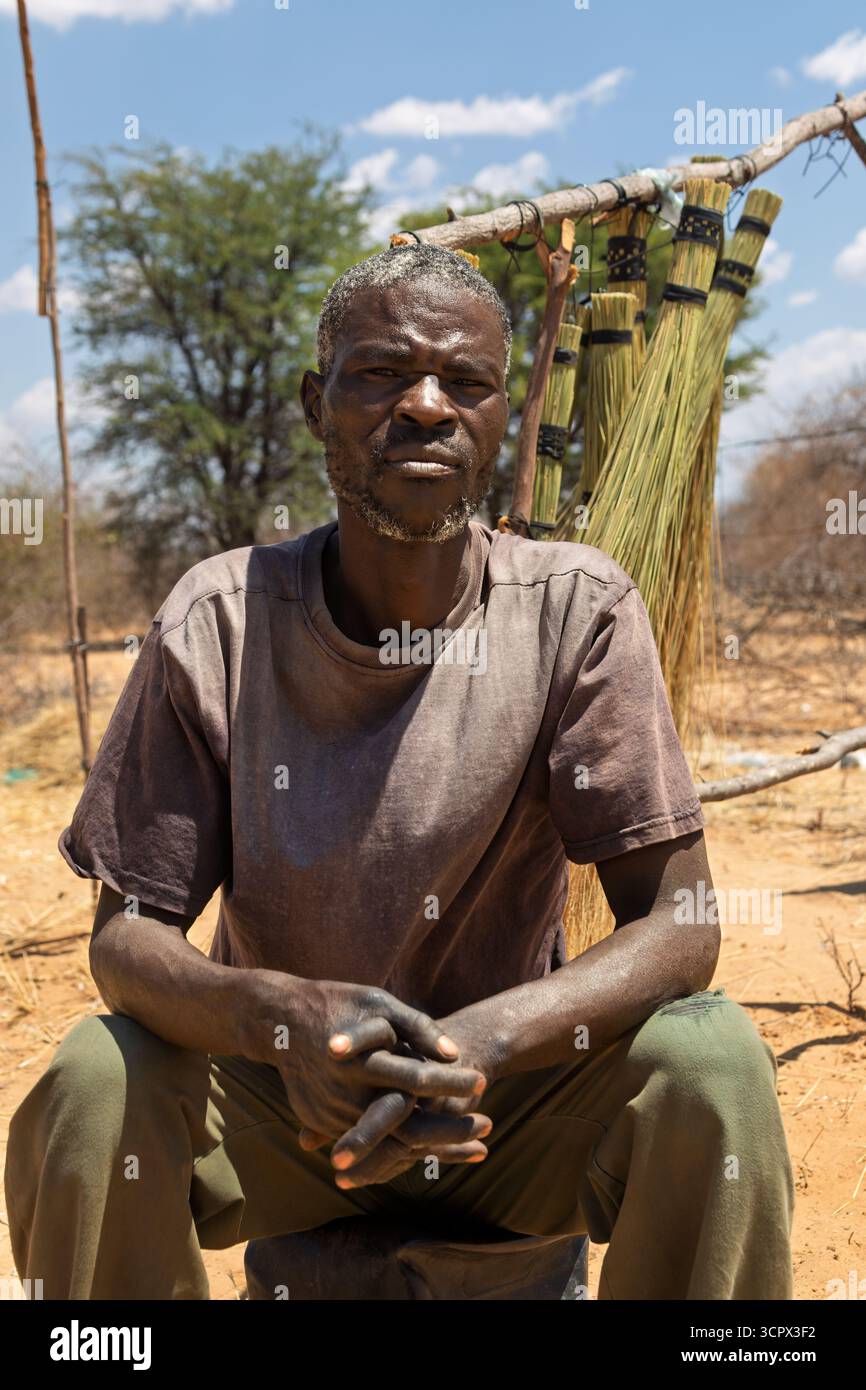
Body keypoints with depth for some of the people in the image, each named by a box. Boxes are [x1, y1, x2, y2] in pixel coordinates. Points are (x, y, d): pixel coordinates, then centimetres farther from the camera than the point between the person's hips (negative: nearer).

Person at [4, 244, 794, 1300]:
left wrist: (480, 1043, -36)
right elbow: (125, 934, -13)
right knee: (95, 1083, -28)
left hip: (510, 1096, 0)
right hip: (280, 1099, 1)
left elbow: (675, 924, -17)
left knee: (712, 1059, -28)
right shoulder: (217, 623, -13)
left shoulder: (578, 611, -15)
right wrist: (273, 1013, -36)